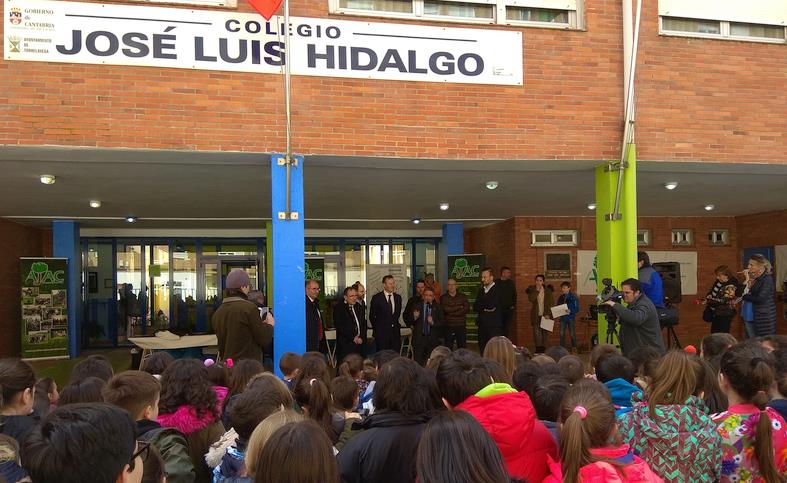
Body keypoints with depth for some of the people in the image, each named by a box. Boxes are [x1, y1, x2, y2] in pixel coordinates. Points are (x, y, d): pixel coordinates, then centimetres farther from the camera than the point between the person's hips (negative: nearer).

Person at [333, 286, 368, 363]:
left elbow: (364, 324, 17)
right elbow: (339, 326, -10)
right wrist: (353, 337, -13)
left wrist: (361, 337, 0)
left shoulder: (359, 307, 18)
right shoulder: (338, 308, -2)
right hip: (345, 345, -5)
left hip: (360, 342, 5)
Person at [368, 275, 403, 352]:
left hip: (395, 332, 4)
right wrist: (377, 328, 6)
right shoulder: (377, 298, -6)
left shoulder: (398, 297, 9)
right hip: (382, 333, -4)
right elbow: (371, 316, 1)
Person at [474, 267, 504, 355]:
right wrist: (485, 308, -8)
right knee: (482, 350, 8)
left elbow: (491, 305, -18)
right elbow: (475, 307, 8)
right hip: (482, 325, 7)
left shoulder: (497, 290, -7)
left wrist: (481, 307, -2)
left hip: (494, 325, -7)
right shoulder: (481, 290, 15)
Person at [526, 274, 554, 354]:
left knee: (545, 332, 1)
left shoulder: (548, 291, 4)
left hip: (546, 315, 0)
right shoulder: (532, 290, 4)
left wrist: (549, 314, -6)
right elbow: (531, 299, -15)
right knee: (536, 332, -9)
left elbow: (551, 304, 3)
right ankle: (538, 348, -6)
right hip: (536, 315, 0)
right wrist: (537, 290, -14)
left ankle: (543, 348, 9)